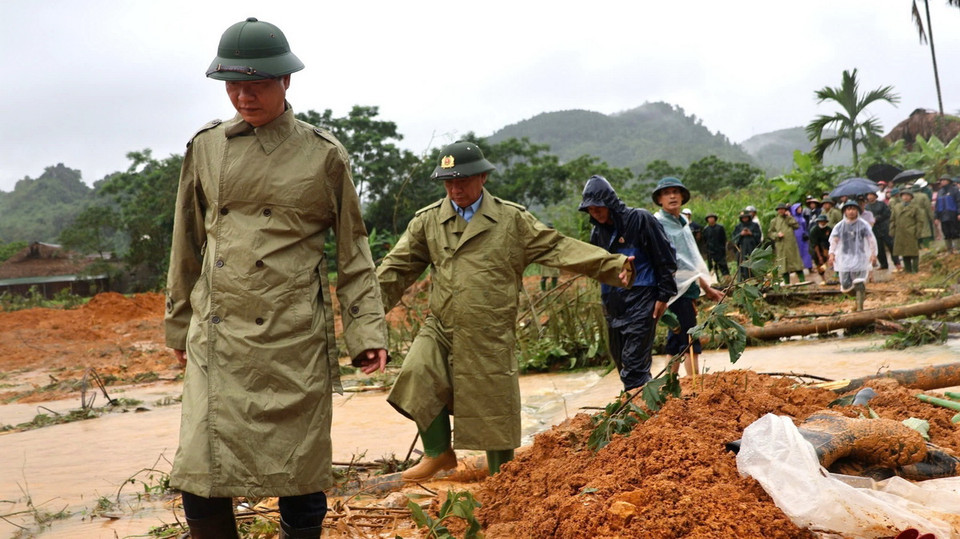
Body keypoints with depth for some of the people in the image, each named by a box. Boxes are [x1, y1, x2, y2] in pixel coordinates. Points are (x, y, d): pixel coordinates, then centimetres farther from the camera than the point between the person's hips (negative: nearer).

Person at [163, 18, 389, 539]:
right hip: (217, 336, 2)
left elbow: (352, 249, 5)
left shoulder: (323, 154, -1)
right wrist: (179, 325, 20)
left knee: (298, 476, 4)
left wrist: (367, 330, -3)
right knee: (200, 479, -1)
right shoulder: (206, 147, 7)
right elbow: (187, 245, 16)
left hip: (293, 338, -2)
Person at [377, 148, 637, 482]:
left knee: (495, 411, 4)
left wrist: (613, 266, -9)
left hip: (490, 336, -1)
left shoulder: (513, 219, 2)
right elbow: (397, 268, 9)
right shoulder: (427, 221, 7)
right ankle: (439, 452, 0)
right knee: (417, 375, -23)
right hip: (440, 329, 2)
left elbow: (558, 248, 0)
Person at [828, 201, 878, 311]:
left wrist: (873, 254, -3)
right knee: (845, 285, 0)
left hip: (860, 257, -2)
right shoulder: (840, 226, 2)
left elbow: (871, 240, 2)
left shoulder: (863, 225, -2)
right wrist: (832, 254, -9)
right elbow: (833, 240, 2)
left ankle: (860, 307, 0)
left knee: (860, 284, -9)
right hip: (845, 257, 2)